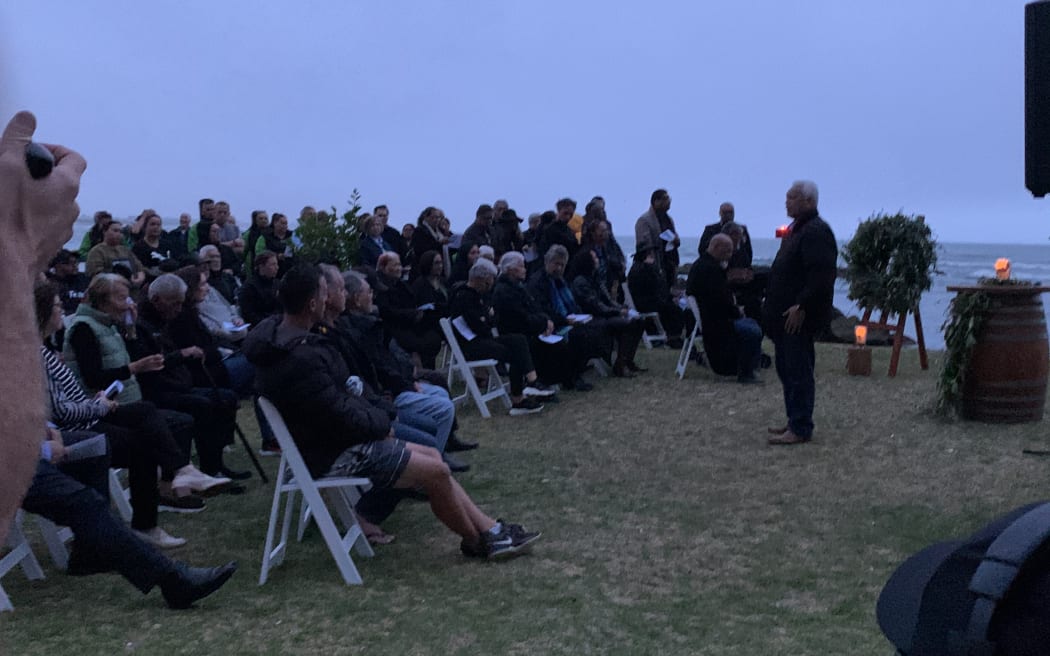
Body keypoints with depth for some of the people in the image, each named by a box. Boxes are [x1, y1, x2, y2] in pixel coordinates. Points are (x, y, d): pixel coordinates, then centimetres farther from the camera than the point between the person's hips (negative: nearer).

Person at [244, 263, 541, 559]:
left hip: (330, 437, 11)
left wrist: (375, 418, 2)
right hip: (333, 455, -11)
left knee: (431, 455, 10)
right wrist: (381, 422, -7)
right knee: (437, 471, -10)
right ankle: (478, 543, 12)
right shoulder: (301, 359, -30)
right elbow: (345, 420, -26)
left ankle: (491, 529, 12)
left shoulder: (280, 332, 4)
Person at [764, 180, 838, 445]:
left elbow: (821, 276, -24)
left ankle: (800, 429, -1)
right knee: (786, 368, 15)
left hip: (799, 317, -11)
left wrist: (801, 307, -25)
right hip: (785, 314, 11)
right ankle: (795, 421, 24)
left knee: (798, 372, -6)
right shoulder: (797, 229, 18)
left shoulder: (816, 232, -15)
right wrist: (773, 304, 18)